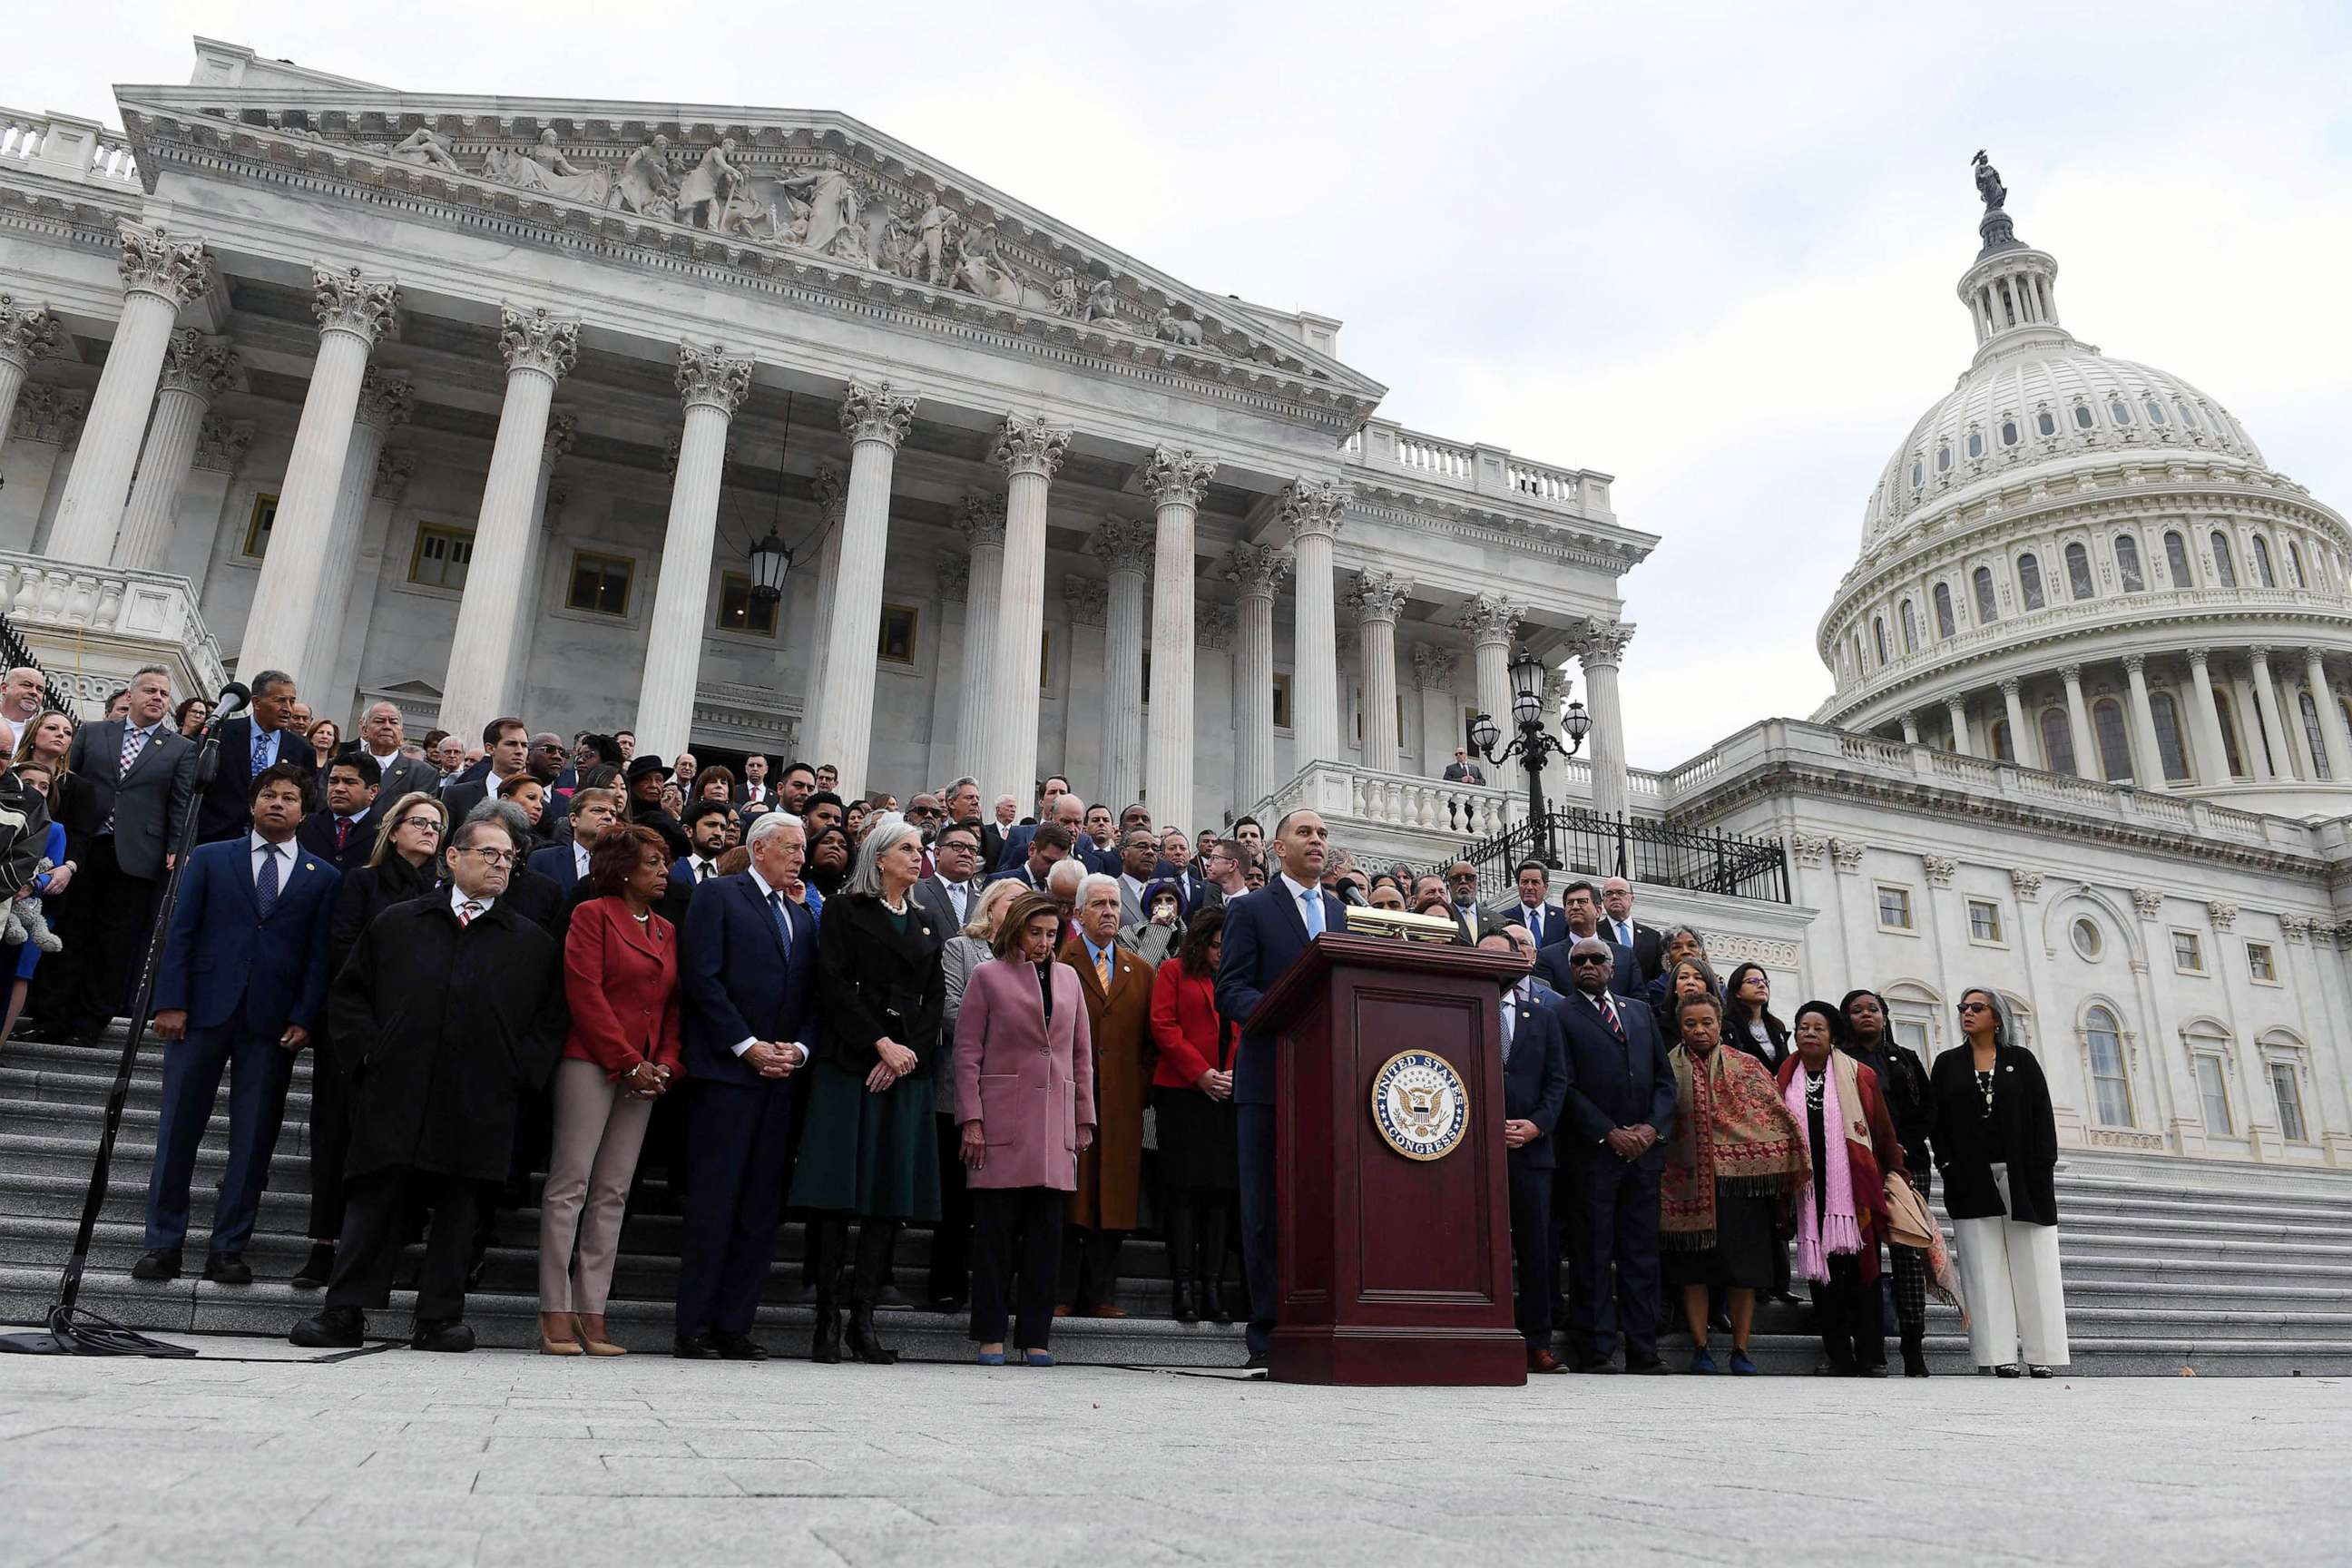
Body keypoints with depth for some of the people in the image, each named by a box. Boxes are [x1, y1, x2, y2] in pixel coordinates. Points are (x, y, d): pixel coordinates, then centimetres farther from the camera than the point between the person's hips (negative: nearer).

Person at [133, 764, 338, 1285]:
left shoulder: (323, 878, 9)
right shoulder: (210, 859, 9)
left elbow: (318, 954, 4)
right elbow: (181, 933, 4)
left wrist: (304, 1019, -6)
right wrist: (171, 1001, -5)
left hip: (273, 1024, 0)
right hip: (203, 1010, 0)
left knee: (253, 1142, 2)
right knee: (178, 1130, 4)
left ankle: (228, 1249, 11)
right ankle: (163, 1243, 14)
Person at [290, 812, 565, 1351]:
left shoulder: (534, 944, 10)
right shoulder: (395, 924, 12)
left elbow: (549, 1019, 9)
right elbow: (350, 994, 13)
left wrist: (516, 1073, -2)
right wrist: (366, 1053, 1)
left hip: (480, 1106, 0)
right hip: (394, 1095, 0)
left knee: (459, 1206, 4)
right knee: (375, 1200, 2)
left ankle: (440, 1317, 13)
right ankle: (345, 1313, 10)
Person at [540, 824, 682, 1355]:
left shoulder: (667, 932, 18)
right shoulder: (593, 915, -1)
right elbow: (585, 994, -9)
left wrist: (666, 1064, 0)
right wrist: (629, 1062, -11)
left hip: (645, 1073, 6)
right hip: (592, 1063, -6)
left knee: (613, 1192, 5)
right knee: (570, 1183, -5)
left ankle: (592, 1312, 8)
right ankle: (555, 1312, 0)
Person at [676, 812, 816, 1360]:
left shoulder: (802, 915, 20)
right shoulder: (719, 895, 1)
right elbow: (702, 977, -9)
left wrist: (799, 1048, -1)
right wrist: (747, 1045, -12)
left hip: (782, 1076, 6)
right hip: (725, 1069, -6)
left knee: (760, 1207, 5)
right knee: (713, 1201, -4)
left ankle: (732, 1324, 11)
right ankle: (693, 1329, 3)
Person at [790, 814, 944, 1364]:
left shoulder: (927, 925, 18)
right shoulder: (844, 910, 4)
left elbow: (935, 1000, 12)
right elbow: (834, 985, -7)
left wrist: (908, 1054, -4)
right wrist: (882, 1043, -13)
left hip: (907, 1070, 5)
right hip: (848, 1065, -4)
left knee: (892, 1194, 1)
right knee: (836, 1193, -5)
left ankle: (864, 1317, 6)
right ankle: (827, 1315, 1)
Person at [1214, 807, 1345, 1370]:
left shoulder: (1347, 914, 18)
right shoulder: (1250, 910, 5)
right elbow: (1230, 991, -4)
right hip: (1270, 1079, -3)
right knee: (1266, 1209, 0)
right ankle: (1267, 1329, 6)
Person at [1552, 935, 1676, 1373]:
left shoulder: (1640, 1011, 18)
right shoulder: (1561, 1015, 2)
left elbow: (1665, 1077, 15)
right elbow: (1566, 1086, -5)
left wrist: (1653, 1126, -1)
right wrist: (1610, 1133, -11)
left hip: (1644, 1151, 5)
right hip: (1592, 1153, -4)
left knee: (1642, 1254, 6)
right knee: (1591, 1255, -2)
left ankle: (1643, 1351, 11)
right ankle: (1593, 1352, 3)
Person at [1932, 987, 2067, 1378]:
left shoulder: (2022, 1060, 9)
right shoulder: (1948, 1063, 11)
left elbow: (2042, 1116, 3)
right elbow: (1937, 1120, 6)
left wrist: (2041, 1169, -8)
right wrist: (1948, 1166, -6)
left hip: (2021, 1176, 0)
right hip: (1973, 1181, 0)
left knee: (2032, 1264, -1)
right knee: (1985, 1266, -2)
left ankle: (2039, 1355, 4)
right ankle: (1999, 1356, -2)